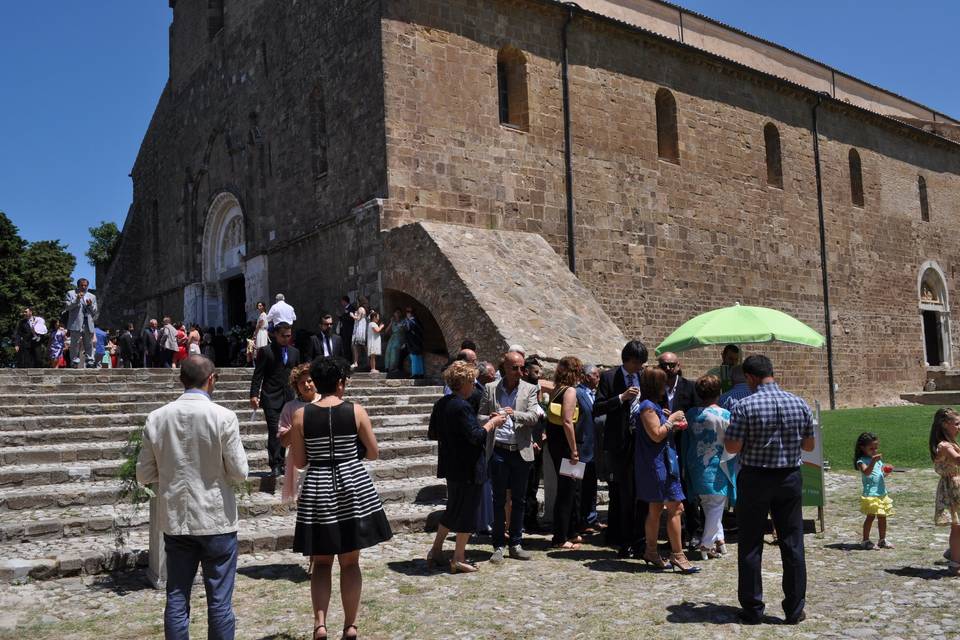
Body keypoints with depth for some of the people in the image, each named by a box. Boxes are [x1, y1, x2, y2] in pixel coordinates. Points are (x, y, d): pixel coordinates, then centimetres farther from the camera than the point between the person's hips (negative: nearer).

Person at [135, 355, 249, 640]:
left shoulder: (156, 418, -3)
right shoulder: (223, 416, -13)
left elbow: (144, 474, 1)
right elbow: (239, 472, -10)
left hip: (175, 520, 3)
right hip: (216, 520, -3)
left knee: (177, 600, 12)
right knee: (220, 602, 6)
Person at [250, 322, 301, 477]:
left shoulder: (294, 352, 13)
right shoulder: (265, 351, -2)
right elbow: (257, 375, -5)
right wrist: (254, 395, -13)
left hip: (288, 397, 5)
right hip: (271, 398, -5)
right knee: (274, 431, -8)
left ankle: (281, 463, 15)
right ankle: (275, 465, -4)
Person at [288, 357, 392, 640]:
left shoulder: (301, 415, -4)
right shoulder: (356, 411, -6)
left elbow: (298, 461, -1)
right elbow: (373, 453, 1)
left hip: (318, 489, 1)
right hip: (352, 487, 0)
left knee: (321, 562, 13)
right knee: (350, 562, 11)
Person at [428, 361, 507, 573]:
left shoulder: (442, 403, 6)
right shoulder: (462, 406, -21)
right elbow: (476, 436, -24)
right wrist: (492, 423, -7)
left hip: (451, 466, 9)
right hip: (468, 468, -9)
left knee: (454, 509, 21)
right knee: (468, 511, 4)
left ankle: (435, 550, 25)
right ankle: (459, 559, 12)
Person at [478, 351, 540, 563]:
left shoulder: (529, 389, 4)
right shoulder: (490, 389, 4)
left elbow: (534, 416, -8)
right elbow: (480, 416, 5)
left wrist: (515, 414, -26)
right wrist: (490, 419, -18)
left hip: (521, 451, 1)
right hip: (498, 451, -1)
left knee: (519, 500, 9)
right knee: (499, 500, 4)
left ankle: (516, 544, 20)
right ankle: (498, 546, 13)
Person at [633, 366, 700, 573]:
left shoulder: (651, 405, 16)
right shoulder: (648, 406, -15)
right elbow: (656, 435, -20)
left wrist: (672, 424, 9)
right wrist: (671, 420, -9)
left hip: (658, 462, 11)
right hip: (657, 463, -11)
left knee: (655, 508, 14)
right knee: (675, 508, -9)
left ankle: (651, 552, 20)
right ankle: (677, 556, -7)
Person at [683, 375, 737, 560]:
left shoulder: (691, 414, 0)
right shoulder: (724, 415, -13)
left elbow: (685, 441, 8)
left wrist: (687, 465, 19)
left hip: (695, 467, 5)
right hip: (716, 467, -5)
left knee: (708, 505, 17)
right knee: (716, 505, 3)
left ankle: (719, 539, 24)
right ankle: (706, 545, 3)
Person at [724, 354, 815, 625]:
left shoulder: (745, 406, -14)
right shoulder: (800, 404, -1)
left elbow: (732, 447, -14)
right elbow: (810, 445, 8)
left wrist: (729, 430, 5)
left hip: (754, 480, -3)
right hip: (789, 479, 3)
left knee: (750, 546, 7)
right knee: (793, 544, 10)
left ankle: (752, 610, 13)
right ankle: (795, 609, 16)